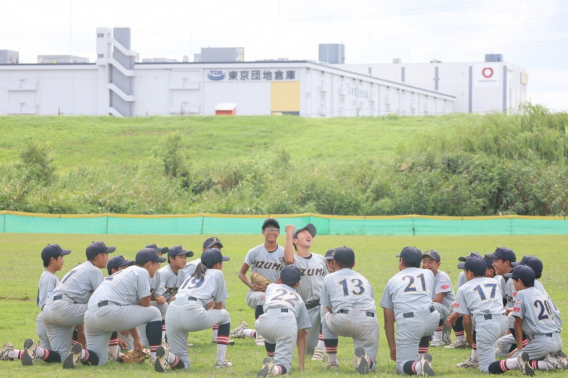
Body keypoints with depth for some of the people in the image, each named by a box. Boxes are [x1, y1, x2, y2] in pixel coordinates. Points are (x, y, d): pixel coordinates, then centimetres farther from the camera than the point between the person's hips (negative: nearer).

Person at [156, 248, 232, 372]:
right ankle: (221, 361, 18)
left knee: (183, 363, 13)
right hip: (191, 312, -5)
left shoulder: (190, 277, 36)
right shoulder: (217, 273, 21)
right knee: (224, 315, 27)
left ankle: (169, 357, -22)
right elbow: (219, 307, 21)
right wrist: (208, 311, 40)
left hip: (171, 315, 5)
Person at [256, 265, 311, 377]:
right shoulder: (299, 300, 35)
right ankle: (275, 369, -32)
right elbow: (301, 335, 31)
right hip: (288, 324, -1)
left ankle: (271, 359, 23)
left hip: (265, 320, 1)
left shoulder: (271, 287, 36)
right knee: (283, 366, 0)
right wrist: (301, 365, 32)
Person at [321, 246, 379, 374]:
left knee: (327, 317, 35)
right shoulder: (363, 279, 30)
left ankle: (332, 362, 26)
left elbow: (329, 308, 25)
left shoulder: (329, 278, 23)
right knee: (369, 366, 13)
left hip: (342, 322, -1)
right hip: (368, 323, 1)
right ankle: (365, 358, -25)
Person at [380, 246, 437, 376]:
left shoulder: (392, 281, 21)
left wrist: (392, 347, 25)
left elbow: (388, 319, 19)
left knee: (402, 367, 3)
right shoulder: (428, 274, 25)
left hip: (407, 323, -3)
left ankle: (418, 366, -29)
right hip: (431, 321, 3)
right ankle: (422, 357, 24)